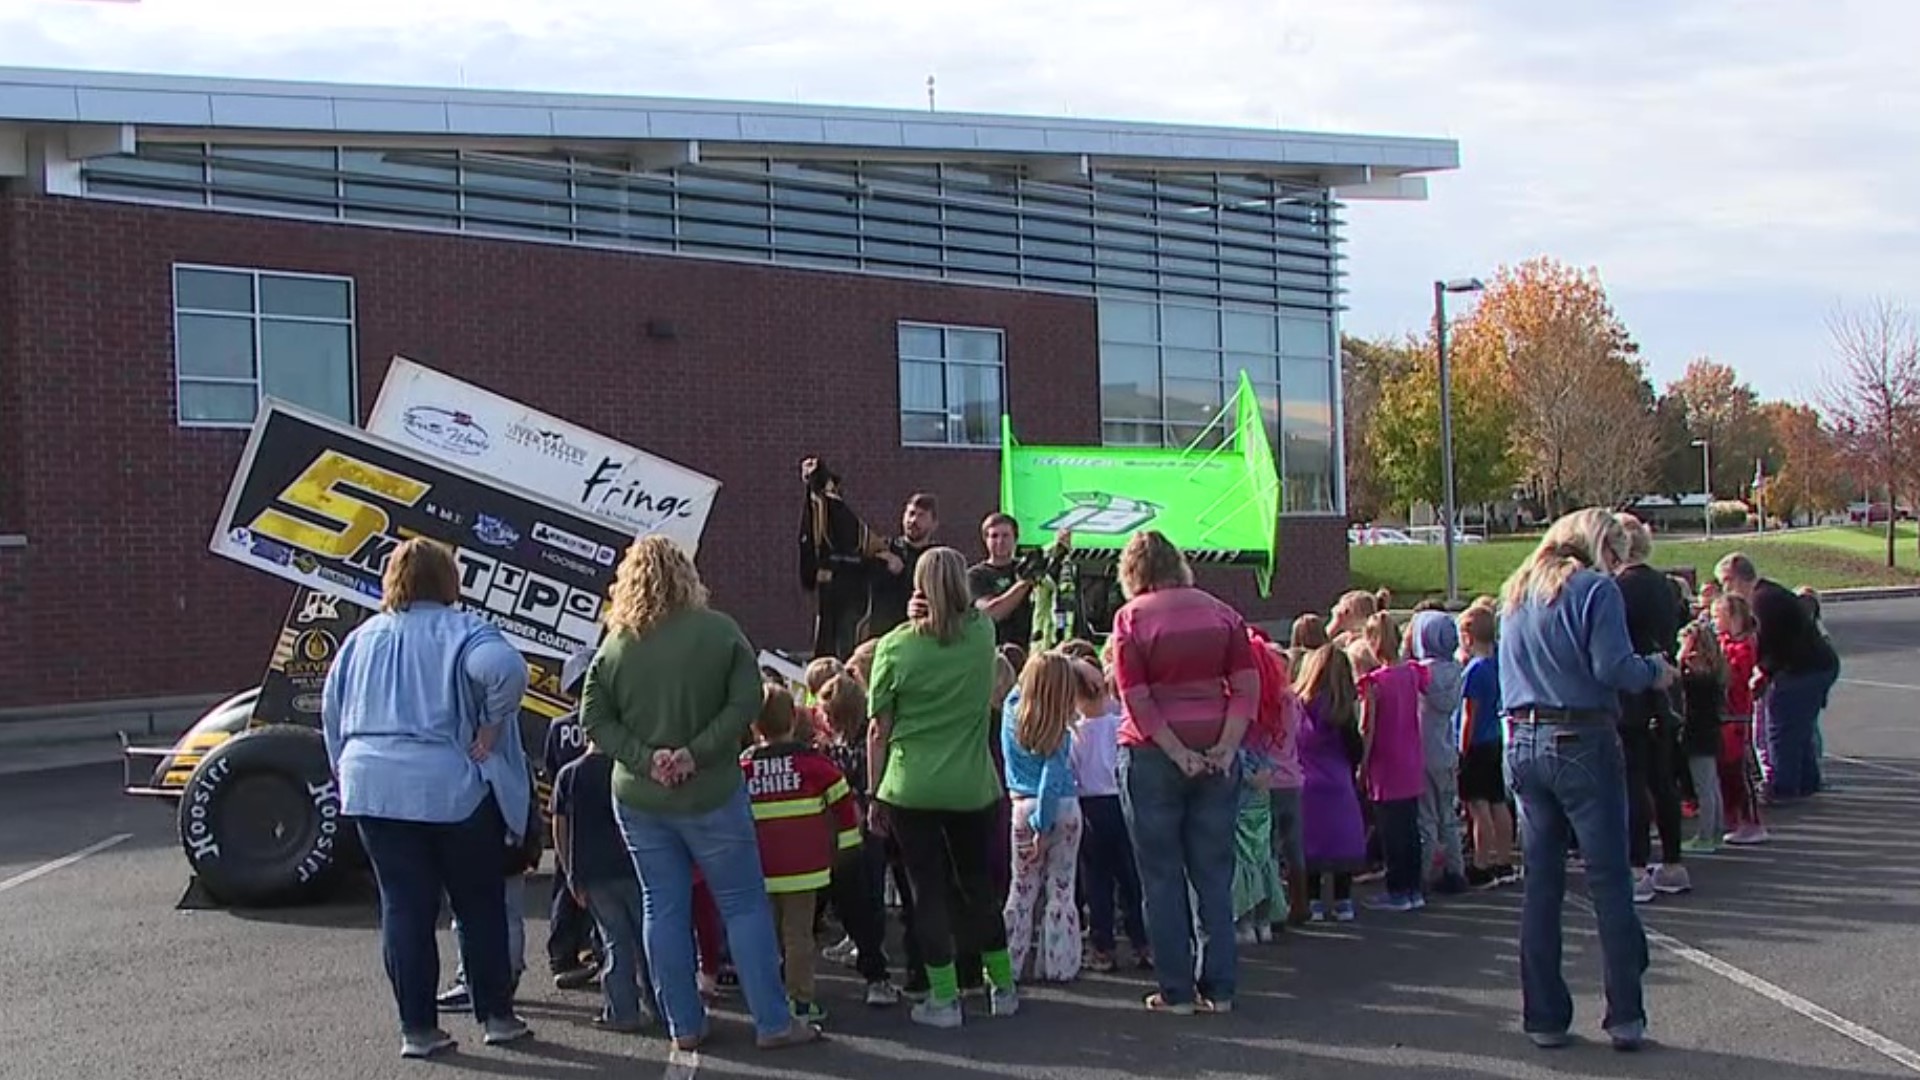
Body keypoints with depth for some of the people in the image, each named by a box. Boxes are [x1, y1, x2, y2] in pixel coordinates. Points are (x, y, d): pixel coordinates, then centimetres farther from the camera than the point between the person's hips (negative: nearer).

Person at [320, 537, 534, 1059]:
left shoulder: (361, 639, 12)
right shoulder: (462, 632, -6)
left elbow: (333, 716, 16)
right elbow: (506, 669, -26)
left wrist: (347, 773, 24)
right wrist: (492, 728, -13)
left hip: (374, 789, 4)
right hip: (452, 790, -4)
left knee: (403, 907, 7)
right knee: (479, 904, 9)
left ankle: (417, 1028, 8)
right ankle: (496, 1015, 14)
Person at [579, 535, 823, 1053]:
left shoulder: (615, 646, -3)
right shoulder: (719, 631, -9)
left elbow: (594, 719, -4)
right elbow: (746, 702, -14)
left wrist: (645, 758, -8)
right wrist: (698, 752, -13)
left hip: (639, 799, 2)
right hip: (711, 795, -2)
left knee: (664, 909, 10)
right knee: (745, 906, 6)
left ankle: (685, 1026, 16)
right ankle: (774, 1023, 8)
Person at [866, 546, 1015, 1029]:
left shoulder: (894, 646, -7)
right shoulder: (982, 634, -3)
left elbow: (878, 730, -3)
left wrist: (874, 794, 5)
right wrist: (945, 608, 1)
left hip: (910, 790, -2)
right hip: (973, 788, 2)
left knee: (929, 890, 7)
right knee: (979, 886, 17)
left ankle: (943, 999, 11)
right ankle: (1003, 987, 26)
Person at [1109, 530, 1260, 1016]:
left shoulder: (1131, 617, -5)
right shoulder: (1221, 612, 6)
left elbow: (1136, 700, -12)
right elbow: (1247, 688, -2)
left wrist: (1178, 754, -12)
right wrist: (1225, 747, -7)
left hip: (1152, 755, -3)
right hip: (1214, 755, 3)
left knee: (1163, 876, 5)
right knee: (1214, 874, 9)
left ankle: (1176, 992, 8)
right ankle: (1219, 988, 12)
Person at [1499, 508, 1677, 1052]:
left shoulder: (1516, 592, 16)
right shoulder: (1594, 588, -6)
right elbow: (1612, 667, -16)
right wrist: (1655, 670, 3)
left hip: (1523, 742, 6)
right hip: (1581, 743, -6)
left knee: (1540, 883, 10)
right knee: (1610, 883, 1)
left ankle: (1544, 1017, 13)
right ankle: (1625, 1017, 4)